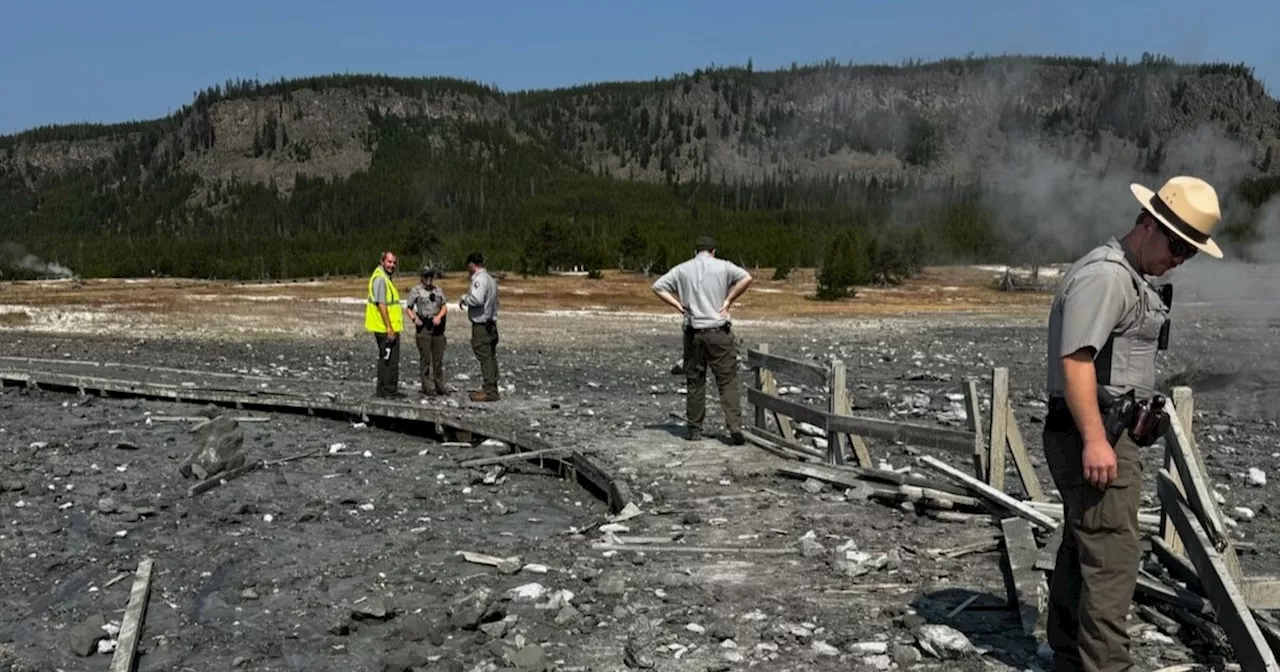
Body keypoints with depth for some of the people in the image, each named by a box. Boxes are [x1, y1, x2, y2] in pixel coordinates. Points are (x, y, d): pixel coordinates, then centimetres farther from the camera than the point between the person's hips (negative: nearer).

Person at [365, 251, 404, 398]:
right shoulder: (380, 278, -16)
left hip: (386, 329, 11)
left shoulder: (385, 278, 16)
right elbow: (381, 304, -22)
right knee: (391, 359, -6)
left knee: (385, 358, 17)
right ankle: (389, 391, -1)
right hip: (387, 329, -11)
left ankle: (382, 389, 24)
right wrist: (389, 328, -23)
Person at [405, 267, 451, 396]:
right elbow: (408, 308, 2)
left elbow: (444, 307, 11)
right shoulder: (416, 291, 0)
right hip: (423, 327, -4)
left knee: (439, 358, 6)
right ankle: (427, 387, 3)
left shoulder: (438, 290, 13)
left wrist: (439, 316, -8)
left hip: (437, 326, 4)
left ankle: (439, 384, 15)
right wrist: (414, 319, -16)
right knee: (425, 358, -2)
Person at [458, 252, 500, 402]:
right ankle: (491, 389, 18)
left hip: (481, 326, -10)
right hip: (491, 324, 10)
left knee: (485, 358, -8)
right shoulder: (490, 279, 16)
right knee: (491, 357, 12)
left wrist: (464, 299, -11)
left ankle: (489, 391, -7)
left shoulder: (480, 279, -15)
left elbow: (477, 299, -29)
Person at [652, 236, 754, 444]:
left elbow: (657, 286, 6)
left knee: (695, 382, 10)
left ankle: (695, 429, 14)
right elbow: (746, 278, -12)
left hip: (693, 333, 2)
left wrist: (678, 305, 4)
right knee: (728, 381, -1)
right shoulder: (723, 266, 2)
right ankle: (734, 426, -12)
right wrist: (728, 301, -5)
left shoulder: (682, 269, 8)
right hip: (719, 332, -2)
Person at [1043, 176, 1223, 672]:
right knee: (1113, 554, -10)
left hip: (1109, 432, 11)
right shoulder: (1105, 274, -15)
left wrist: (1133, 423, 27)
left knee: (1082, 548, 16)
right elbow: (1075, 358, -24)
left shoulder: (1132, 278, 19)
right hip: (1095, 437, -11)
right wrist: (1094, 439, -29)